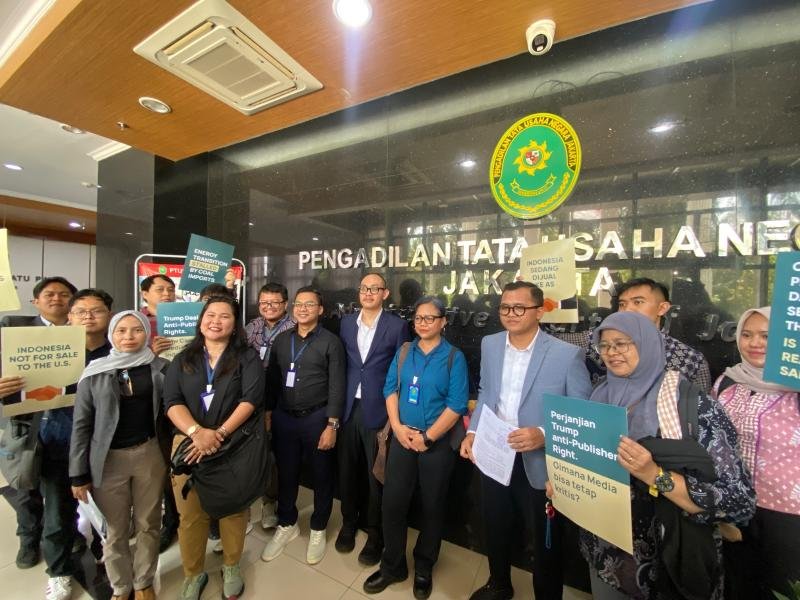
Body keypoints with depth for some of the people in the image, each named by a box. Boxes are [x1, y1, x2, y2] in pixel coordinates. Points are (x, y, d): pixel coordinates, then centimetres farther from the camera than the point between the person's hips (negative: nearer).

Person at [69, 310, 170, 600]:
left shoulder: (160, 368, -3)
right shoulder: (95, 372, -4)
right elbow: (81, 424, 0)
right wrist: (78, 473, 0)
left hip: (150, 454, 1)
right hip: (109, 459, 0)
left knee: (148, 525, 14)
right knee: (116, 530, 14)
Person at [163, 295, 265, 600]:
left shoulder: (247, 358, -1)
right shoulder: (183, 360, 9)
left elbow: (251, 399, -11)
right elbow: (172, 402, -1)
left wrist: (219, 434, -19)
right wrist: (197, 432, -17)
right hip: (189, 443, 2)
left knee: (233, 509, 11)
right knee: (190, 513, 11)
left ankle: (231, 567, 36)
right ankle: (193, 574, 36)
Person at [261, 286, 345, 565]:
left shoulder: (330, 342, -8)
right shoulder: (281, 340, 5)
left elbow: (336, 386, -11)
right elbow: (272, 380, 9)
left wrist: (331, 425, -14)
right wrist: (268, 413, 5)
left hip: (317, 418, -3)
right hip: (284, 418, 4)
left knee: (322, 476, 13)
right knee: (286, 474, 19)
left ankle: (318, 529, 37)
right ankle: (287, 524, 44)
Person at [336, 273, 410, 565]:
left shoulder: (397, 325, -7)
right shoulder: (346, 323, 6)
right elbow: (342, 364, 8)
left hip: (378, 410, -3)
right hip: (348, 408, 4)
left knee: (377, 475, 12)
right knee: (347, 471, 19)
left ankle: (375, 534, 35)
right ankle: (348, 523, 44)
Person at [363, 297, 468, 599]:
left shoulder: (454, 357, -8)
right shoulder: (403, 351, 2)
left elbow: (457, 404, -13)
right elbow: (390, 388, 1)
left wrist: (428, 437, -15)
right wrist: (398, 427, -11)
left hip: (438, 443, -2)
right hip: (402, 438, 3)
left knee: (432, 506, 15)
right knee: (392, 502, 10)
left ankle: (424, 569, 40)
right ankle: (393, 565, 35)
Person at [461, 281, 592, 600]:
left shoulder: (567, 354, -16)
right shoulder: (489, 344, -2)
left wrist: (544, 435, -27)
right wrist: (472, 432, -4)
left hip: (539, 464, -4)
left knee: (545, 543, 21)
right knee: (495, 530, 27)